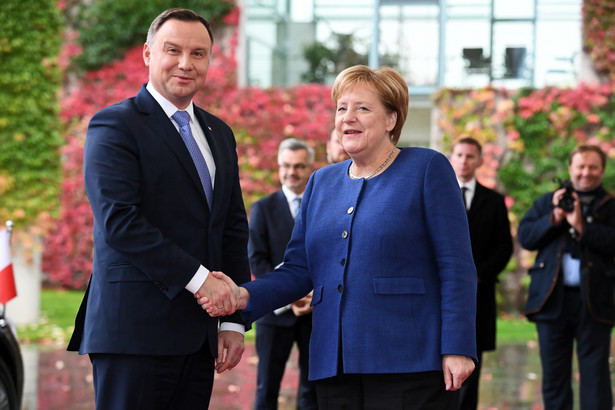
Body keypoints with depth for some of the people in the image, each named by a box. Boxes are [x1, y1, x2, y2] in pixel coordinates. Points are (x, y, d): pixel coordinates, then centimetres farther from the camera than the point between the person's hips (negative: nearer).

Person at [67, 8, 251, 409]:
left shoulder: (220, 133, 19)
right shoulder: (114, 125, -4)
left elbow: (235, 229, 18)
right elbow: (119, 221, -15)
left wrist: (234, 320, 9)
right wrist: (197, 278, -17)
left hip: (199, 331, 6)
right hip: (136, 328, -6)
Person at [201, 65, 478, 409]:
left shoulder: (426, 169, 0)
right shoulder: (322, 183, 17)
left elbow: (457, 268, -5)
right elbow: (299, 270, 13)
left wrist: (457, 348, -13)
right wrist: (246, 297, -6)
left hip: (409, 367, -5)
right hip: (335, 367, 5)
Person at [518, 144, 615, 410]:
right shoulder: (548, 202, 13)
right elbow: (525, 237, 4)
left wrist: (581, 226, -16)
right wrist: (554, 218, -9)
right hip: (553, 300, 3)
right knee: (554, 377, 9)